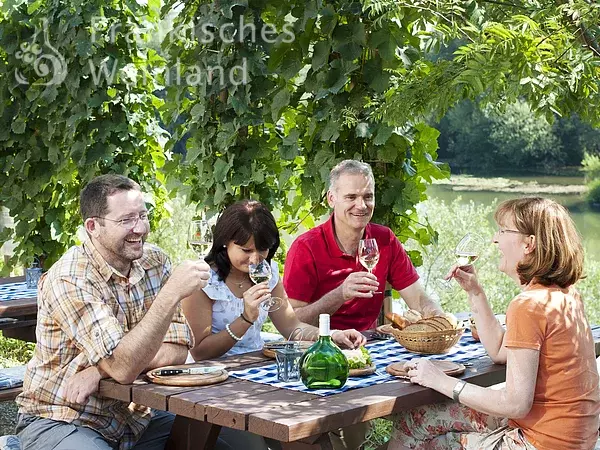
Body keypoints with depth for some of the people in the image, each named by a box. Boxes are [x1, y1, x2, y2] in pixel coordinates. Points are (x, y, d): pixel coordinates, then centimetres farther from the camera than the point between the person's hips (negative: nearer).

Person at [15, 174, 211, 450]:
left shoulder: (154, 261, -2)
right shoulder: (68, 280, -21)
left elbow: (177, 352, -8)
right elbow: (123, 367, -30)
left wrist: (99, 370, -21)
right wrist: (172, 293, -35)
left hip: (132, 415, 5)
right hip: (60, 421, -5)